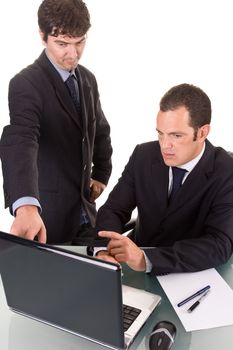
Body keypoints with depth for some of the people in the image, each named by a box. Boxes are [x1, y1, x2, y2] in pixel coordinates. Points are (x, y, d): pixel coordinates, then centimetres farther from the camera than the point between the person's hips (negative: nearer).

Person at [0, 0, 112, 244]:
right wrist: (26, 206, -51)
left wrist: (101, 174, 10)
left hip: (84, 208, 7)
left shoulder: (87, 79, 4)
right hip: (46, 211, -6)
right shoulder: (26, 84, -20)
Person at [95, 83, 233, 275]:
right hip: (139, 274, 3)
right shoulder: (143, 156, -5)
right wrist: (105, 251, -26)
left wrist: (146, 259, -36)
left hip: (193, 278, -2)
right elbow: (113, 210, -5)